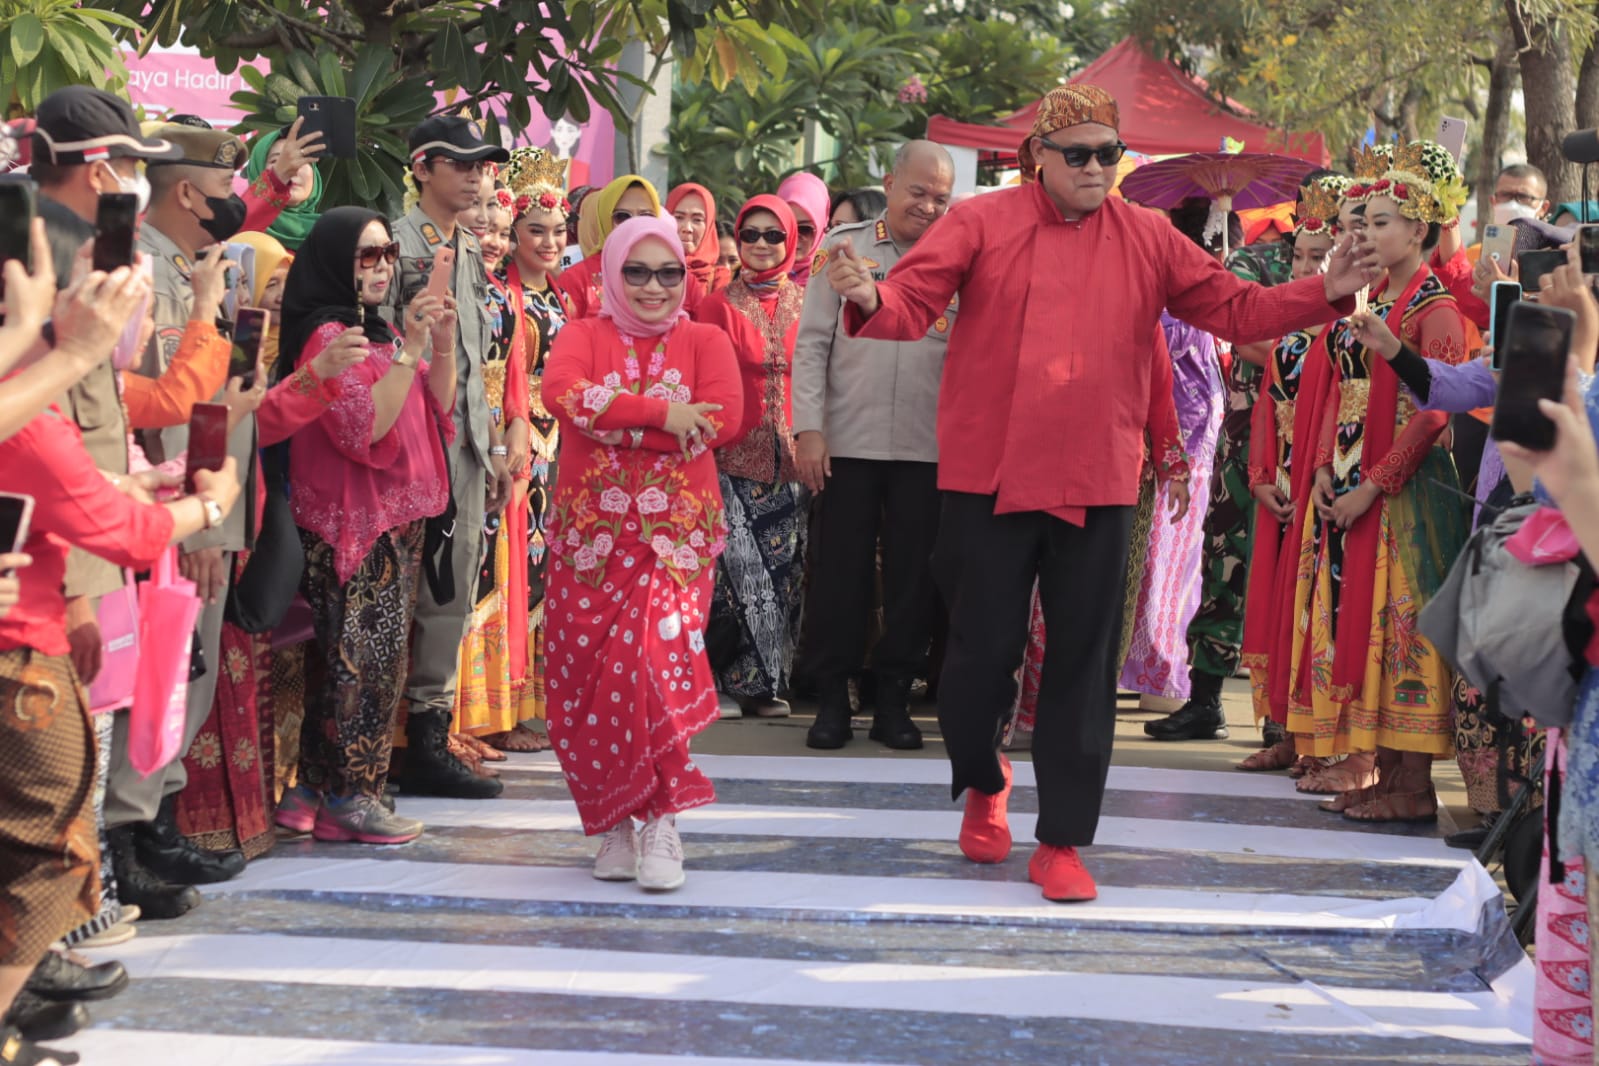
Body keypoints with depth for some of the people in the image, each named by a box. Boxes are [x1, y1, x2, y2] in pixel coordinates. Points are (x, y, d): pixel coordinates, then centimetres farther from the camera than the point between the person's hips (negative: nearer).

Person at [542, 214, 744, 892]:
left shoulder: (705, 341, 10)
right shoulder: (583, 336, 10)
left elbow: (723, 418, -9)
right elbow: (561, 392, -13)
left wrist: (610, 418, -10)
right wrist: (662, 413, -17)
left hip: (677, 537, -1)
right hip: (589, 536, 1)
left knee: (653, 661, -18)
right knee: (582, 677, -1)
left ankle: (660, 819, -5)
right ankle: (613, 820, 16)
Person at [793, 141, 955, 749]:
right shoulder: (844, 248, 5)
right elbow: (812, 343, 3)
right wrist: (809, 428, -5)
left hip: (928, 448, 1)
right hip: (849, 442, -1)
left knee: (914, 575, 4)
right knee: (840, 571, 2)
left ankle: (894, 699, 15)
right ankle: (832, 696, 12)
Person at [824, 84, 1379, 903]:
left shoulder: (1146, 239, 7)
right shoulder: (982, 223, -1)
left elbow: (1234, 310, 10)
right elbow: (913, 301, -9)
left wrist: (1322, 294, -3)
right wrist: (870, 298, -31)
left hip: (1098, 484, 2)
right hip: (990, 477, -2)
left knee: (1082, 664, 5)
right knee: (982, 649, 4)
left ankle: (1062, 841, 16)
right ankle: (983, 781, 35)